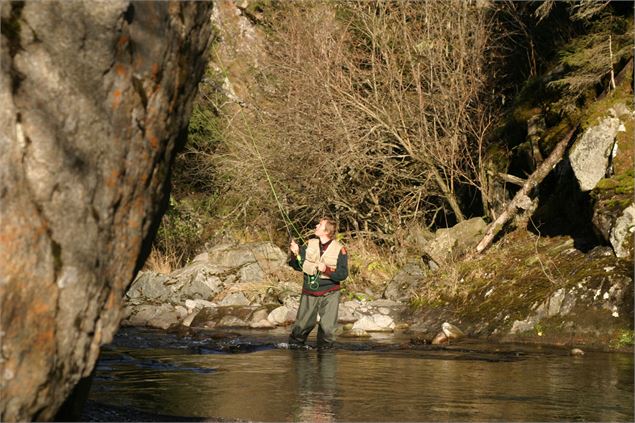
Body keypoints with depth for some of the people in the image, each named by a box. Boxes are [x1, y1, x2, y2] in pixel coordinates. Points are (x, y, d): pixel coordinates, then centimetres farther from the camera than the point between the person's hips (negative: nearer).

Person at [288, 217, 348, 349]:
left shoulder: (339, 250, -8)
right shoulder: (310, 244, 3)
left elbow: (343, 274, -12)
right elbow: (298, 266, 6)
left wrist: (327, 270, -26)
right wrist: (296, 254, -12)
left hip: (329, 294, -2)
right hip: (309, 293, 2)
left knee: (328, 327, 2)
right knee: (303, 324, 1)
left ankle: (324, 348, 20)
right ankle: (294, 345, 19)